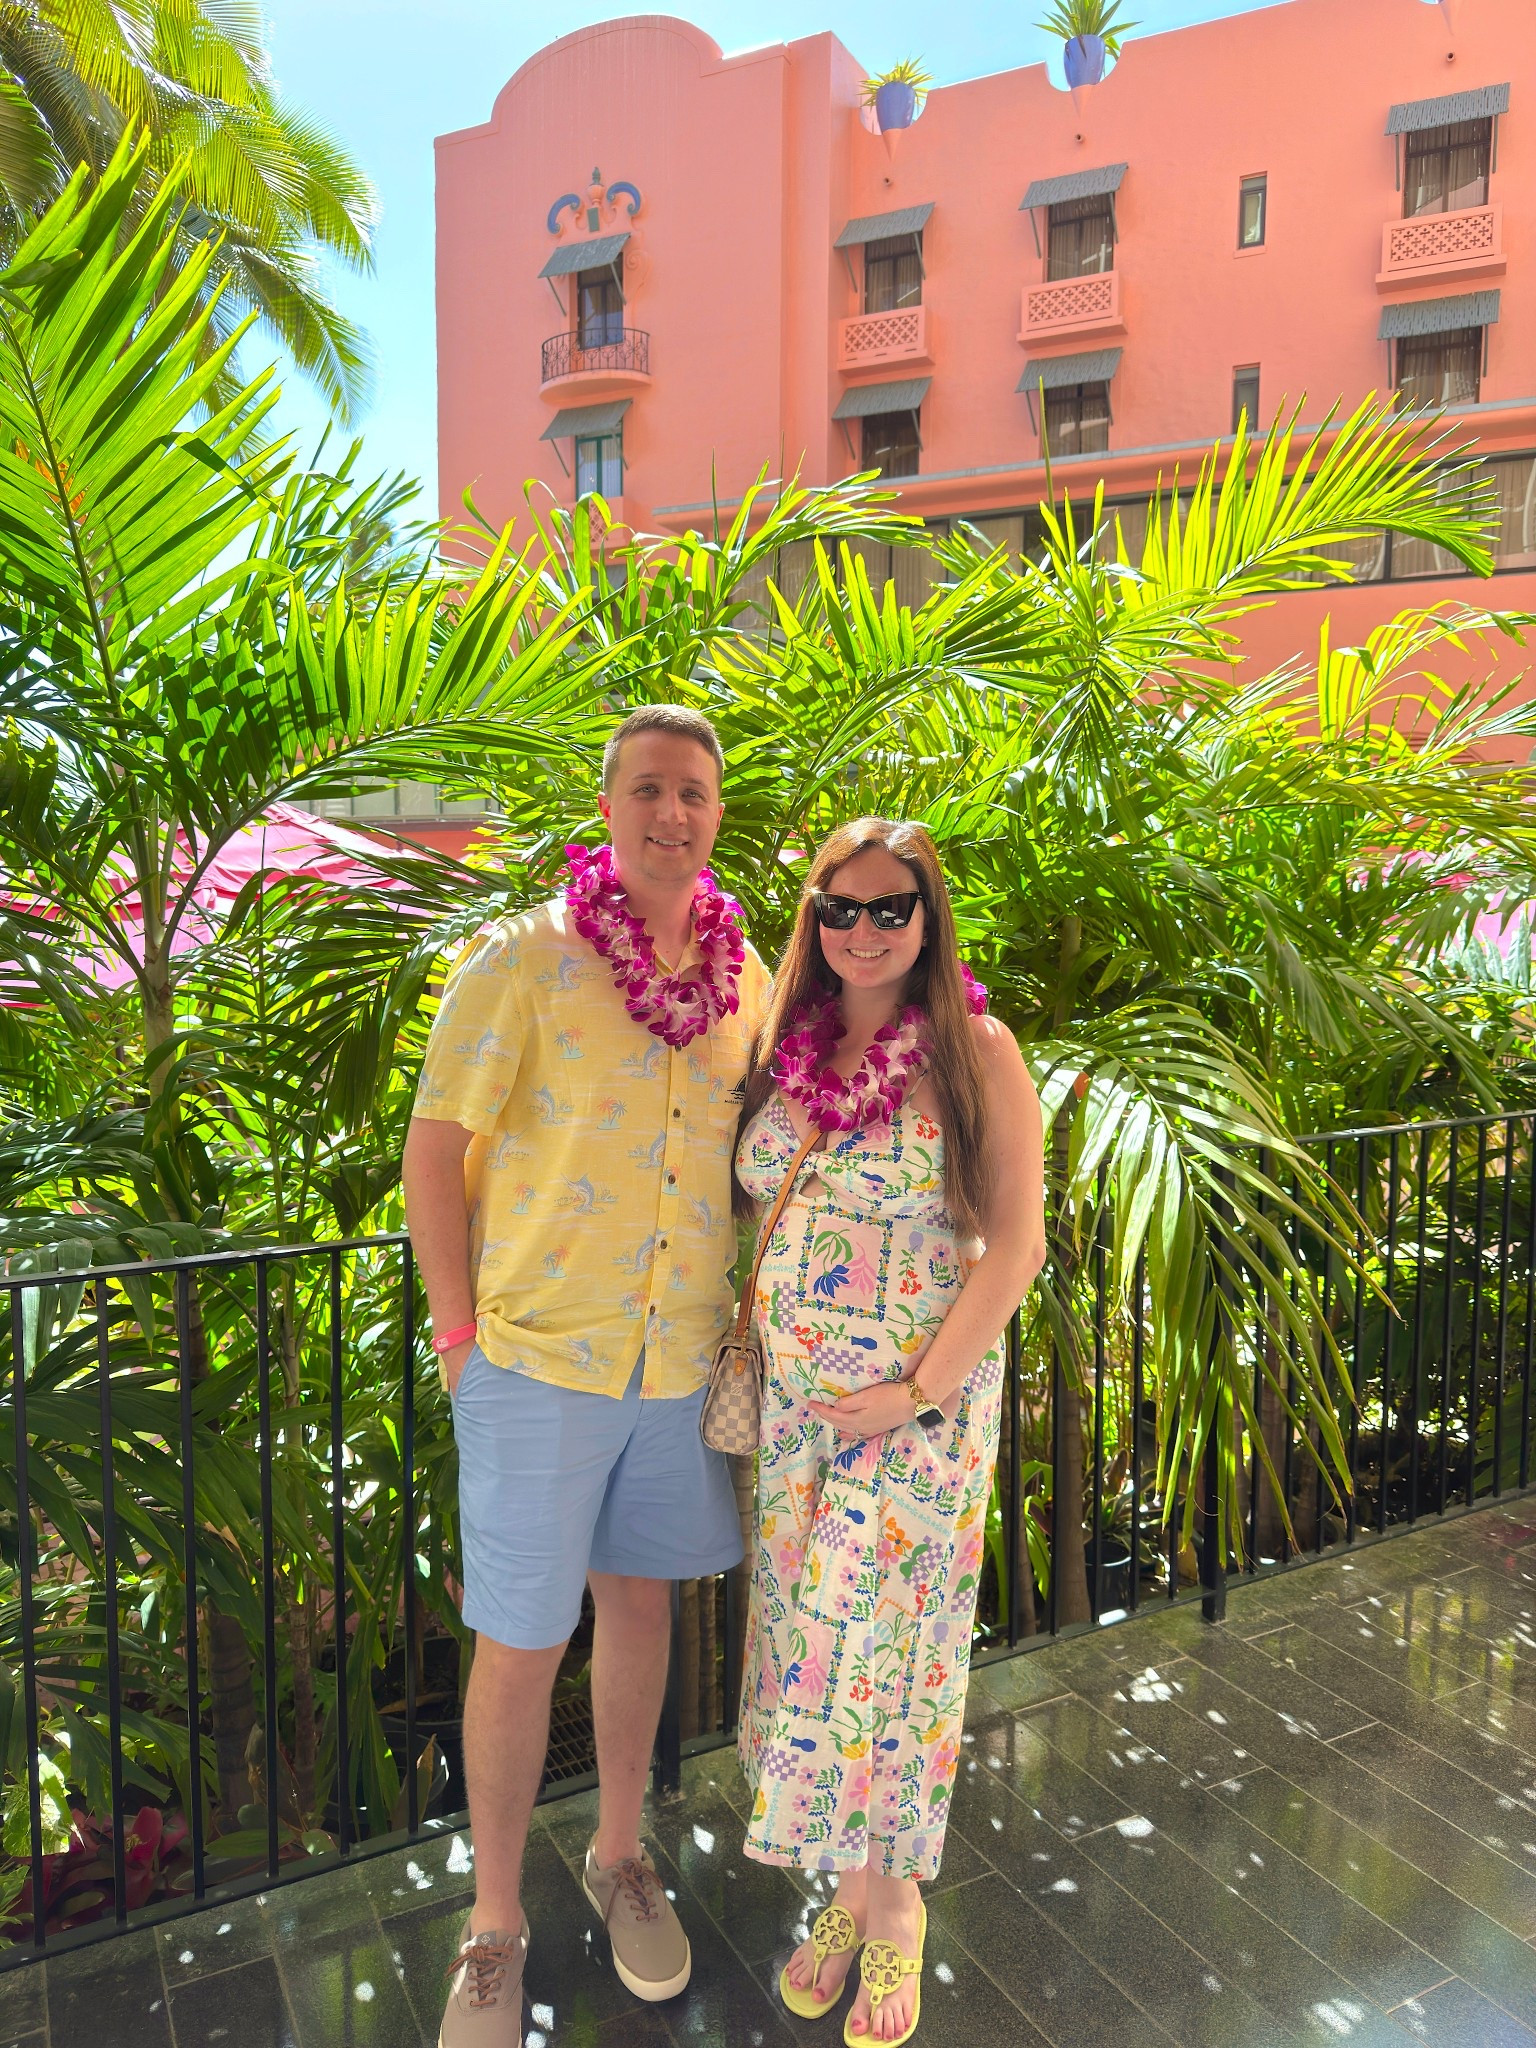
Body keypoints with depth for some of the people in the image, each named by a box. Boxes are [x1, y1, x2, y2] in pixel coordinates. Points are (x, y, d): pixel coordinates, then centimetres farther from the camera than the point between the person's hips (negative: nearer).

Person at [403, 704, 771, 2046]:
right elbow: (435, 1151, -9)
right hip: (540, 1358, -4)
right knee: (522, 1643, 7)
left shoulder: (746, 977, 2)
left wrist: (744, 1313, 8)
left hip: (686, 1357, 4)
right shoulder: (521, 962, -12)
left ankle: (620, 1854, 42)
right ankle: (494, 1924, 30)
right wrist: (460, 1333, -9)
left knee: (642, 1599, 19)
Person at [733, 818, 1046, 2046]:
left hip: (921, 1394, -4)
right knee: (805, 1630, 11)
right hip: (791, 1393, 5)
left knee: (876, 1637, 3)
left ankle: (890, 1898, 29)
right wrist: (746, 1356, 4)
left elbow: (1014, 1243, -10)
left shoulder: (977, 1052, -8)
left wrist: (924, 1389, -15)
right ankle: (859, 1887, 32)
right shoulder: (791, 1046, 5)